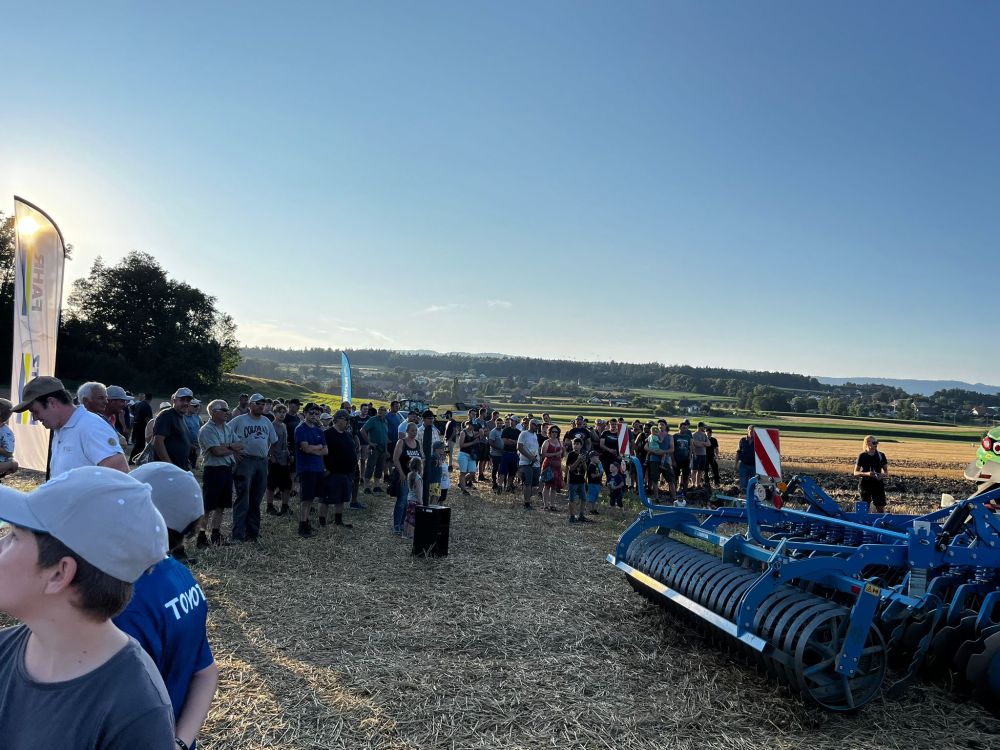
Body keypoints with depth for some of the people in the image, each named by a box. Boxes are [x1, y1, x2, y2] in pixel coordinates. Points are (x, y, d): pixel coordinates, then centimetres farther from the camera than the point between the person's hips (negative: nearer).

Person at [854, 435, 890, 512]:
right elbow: (855, 472, -3)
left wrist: (883, 475, -13)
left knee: (881, 508, -1)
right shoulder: (862, 456, -4)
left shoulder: (881, 455, 3)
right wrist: (866, 473, -21)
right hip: (865, 485, -2)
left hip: (878, 484, 2)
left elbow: (886, 472, 10)